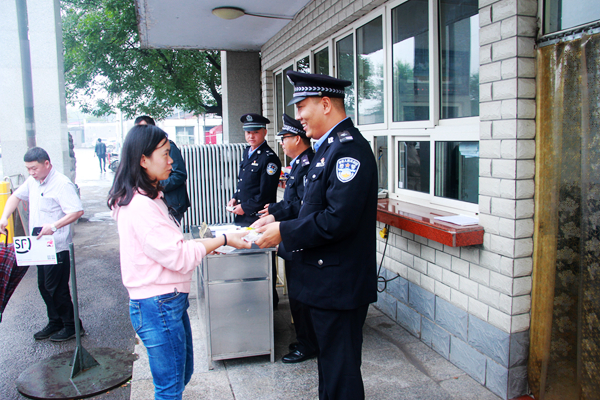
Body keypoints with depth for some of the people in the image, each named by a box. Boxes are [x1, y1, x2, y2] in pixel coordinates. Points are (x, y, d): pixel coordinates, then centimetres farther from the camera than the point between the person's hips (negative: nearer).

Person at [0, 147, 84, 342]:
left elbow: (78, 211, -27)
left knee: (57, 289, -1)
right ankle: (55, 322, 31)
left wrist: (54, 226, -36)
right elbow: (16, 196, 23)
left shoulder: (62, 184, -18)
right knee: (44, 287, 16)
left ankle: (72, 326, 14)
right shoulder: (32, 182, 9)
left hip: (58, 247, -9)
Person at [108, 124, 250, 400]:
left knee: (183, 374, 22)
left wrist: (206, 243, 8)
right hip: (159, 306, -10)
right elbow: (178, 257, -22)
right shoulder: (140, 206, -22)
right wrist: (222, 240, -14)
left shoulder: (149, 198, 12)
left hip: (171, 301, 10)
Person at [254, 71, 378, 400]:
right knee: (328, 360, 25)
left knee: (341, 371, 7)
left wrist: (284, 233, -18)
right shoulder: (329, 145, 13)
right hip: (327, 280, 10)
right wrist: (278, 221, 7)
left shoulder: (349, 148, -20)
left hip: (339, 284, -10)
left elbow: (338, 219, -27)